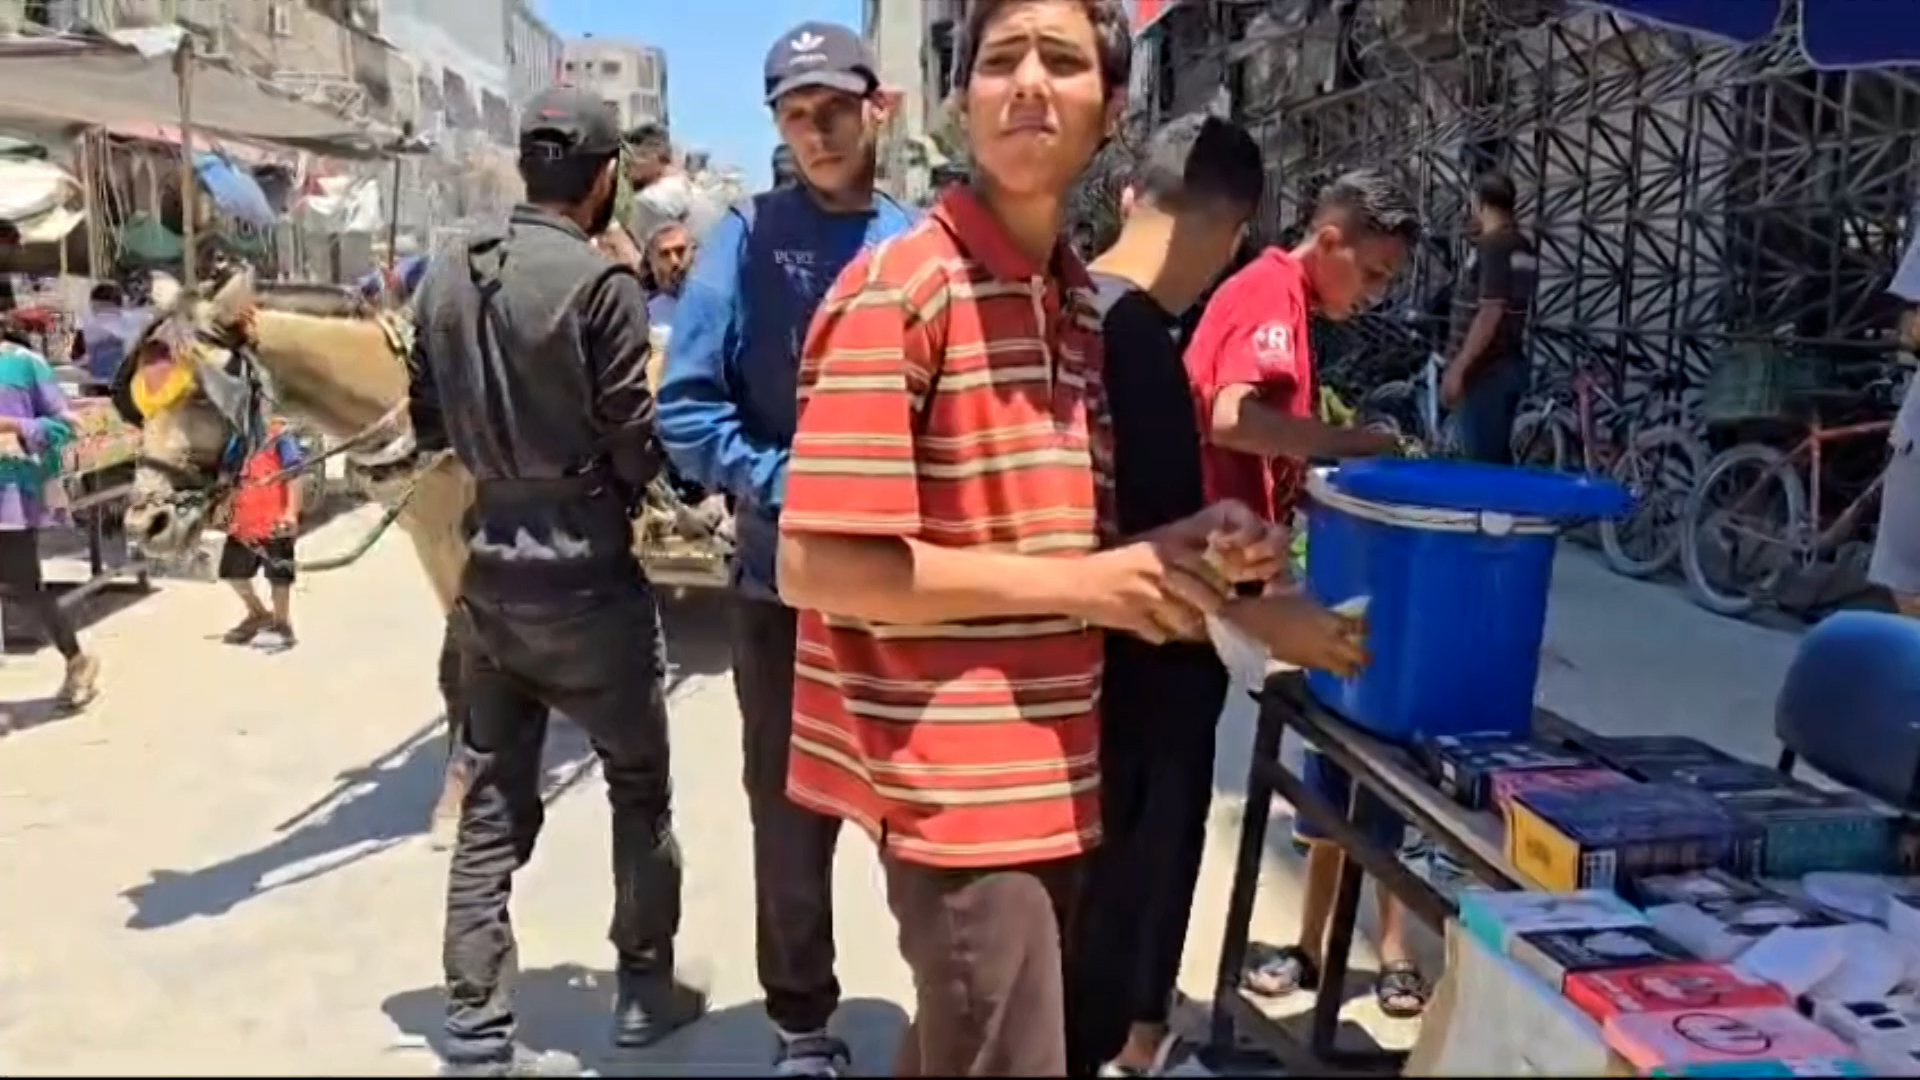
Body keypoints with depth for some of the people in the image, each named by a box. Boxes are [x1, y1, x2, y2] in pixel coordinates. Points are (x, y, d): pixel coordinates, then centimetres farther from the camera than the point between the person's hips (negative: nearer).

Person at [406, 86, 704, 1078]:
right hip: (584, 569, -5)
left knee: (493, 800, 12)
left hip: (489, 564, 6)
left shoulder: (446, 279, 3)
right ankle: (644, 987, 25)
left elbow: (428, 424, 9)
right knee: (638, 782, 14)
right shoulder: (601, 282, -16)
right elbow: (635, 443, -14)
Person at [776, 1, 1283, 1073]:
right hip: (955, 781, -8)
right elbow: (818, 565, -21)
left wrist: (1171, 552, -2)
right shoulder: (897, 290, -15)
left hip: (1050, 770, 8)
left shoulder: (1082, 301, 10)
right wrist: (1080, 585, -18)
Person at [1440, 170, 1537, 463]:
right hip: (1512, 364, 10)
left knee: (1481, 460, -6)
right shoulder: (1523, 248, 14)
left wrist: (1457, 369, -21)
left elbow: (1490, 314, -22)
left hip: (1487, 369, -10)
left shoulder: (1491, 246, -15)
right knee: (1498, 456, 15)